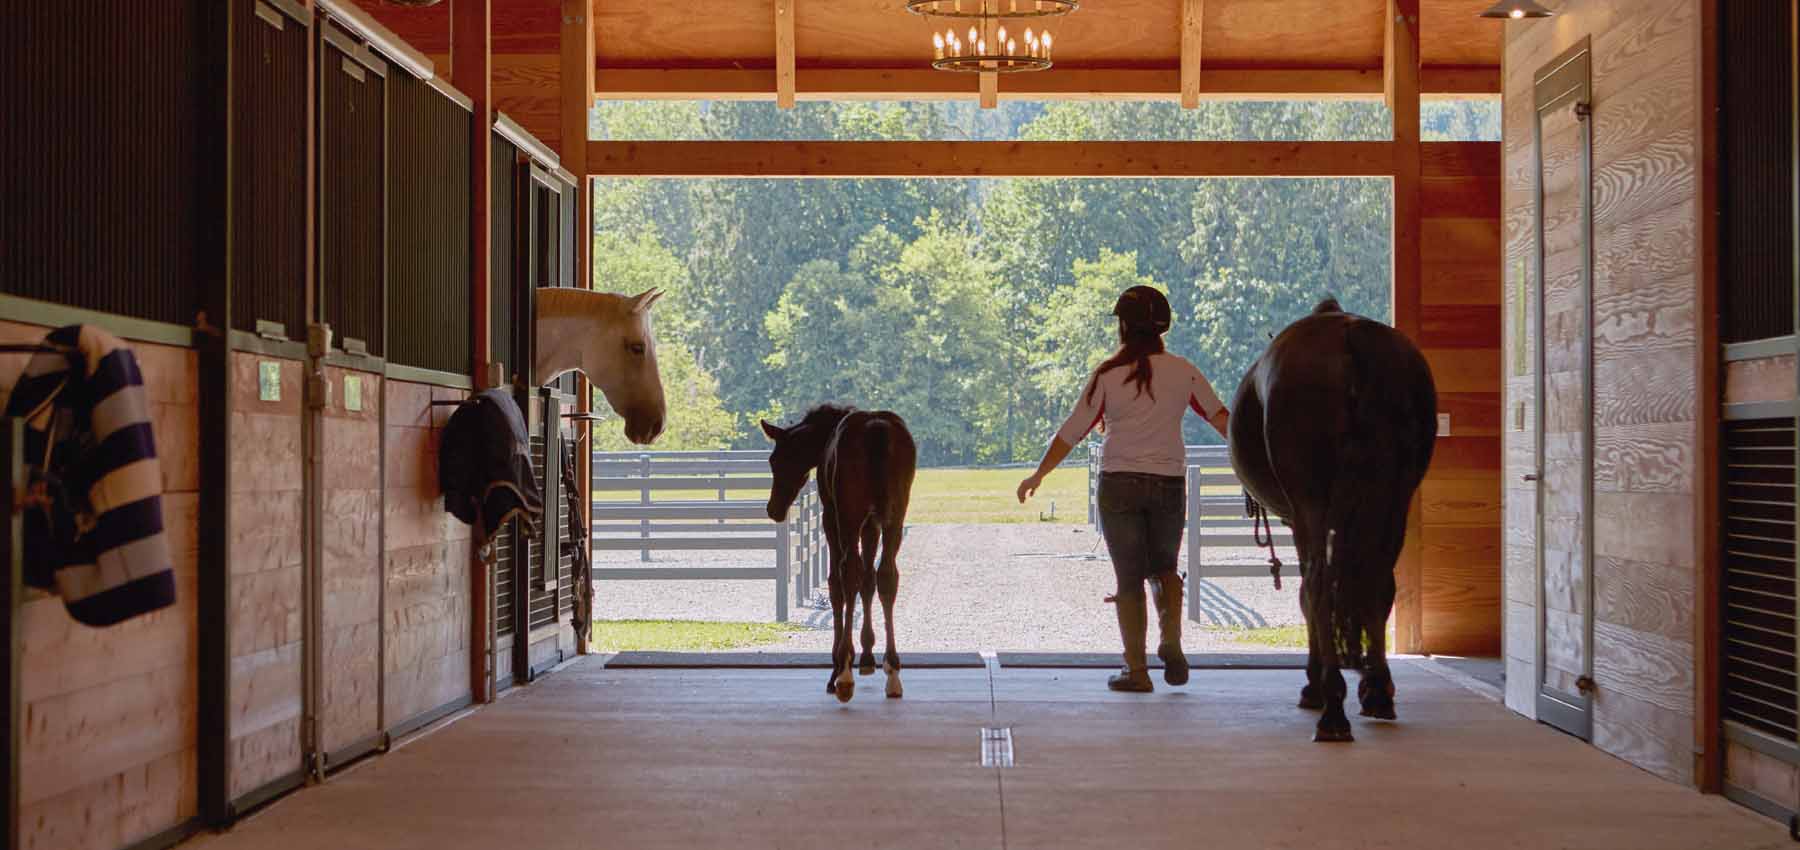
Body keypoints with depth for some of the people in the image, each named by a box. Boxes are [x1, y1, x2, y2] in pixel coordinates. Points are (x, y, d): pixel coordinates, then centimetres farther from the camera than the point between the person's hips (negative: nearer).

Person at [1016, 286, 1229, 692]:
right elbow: (1220, 417, 8)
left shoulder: (1107, 375, -4)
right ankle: (1171, 639, 0)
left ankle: (1137, 670, 8)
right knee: (1164, 567, 21)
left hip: (1119, 484, -2)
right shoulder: (1183, 372, 1)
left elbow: (1071, 432, -1)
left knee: (1129, 578, 6)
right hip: (1169, 484, 2)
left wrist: (1037, 476, 9)